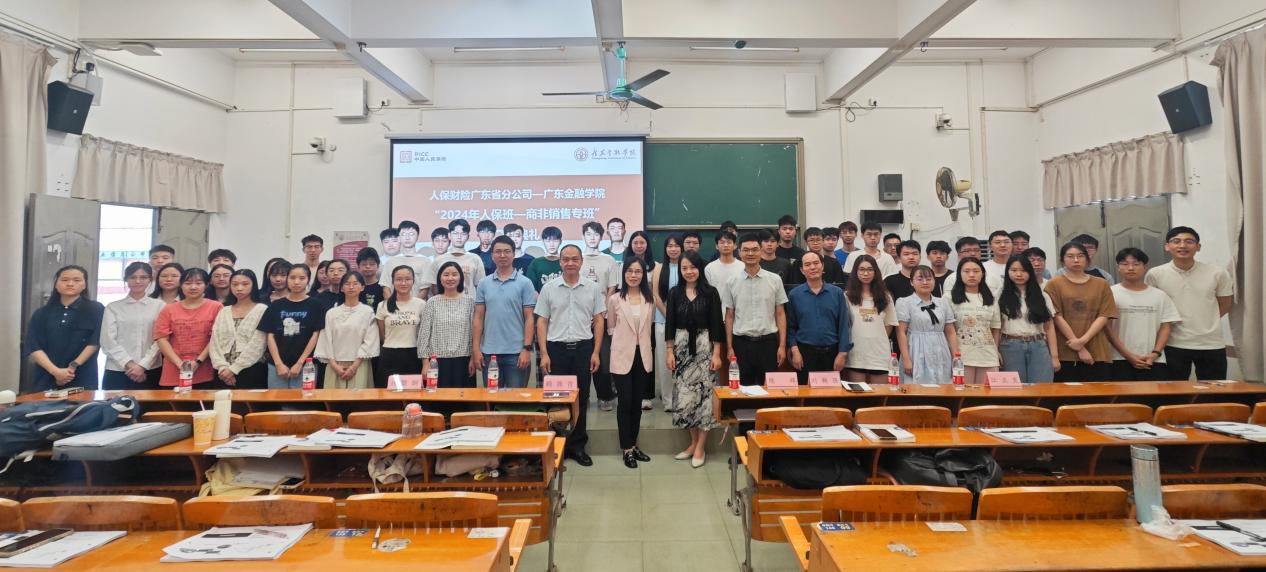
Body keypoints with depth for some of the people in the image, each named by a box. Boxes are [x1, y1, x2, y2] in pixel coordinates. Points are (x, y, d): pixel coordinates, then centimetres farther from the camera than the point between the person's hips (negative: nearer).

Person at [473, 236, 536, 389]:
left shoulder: (525, 283, -1)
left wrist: (527, 348, -11)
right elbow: (478, 318, 7)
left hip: (516, 352, -3)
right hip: (489, 352, 3)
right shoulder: (484, 284, 7)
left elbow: (529, 318, -3)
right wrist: (475, 349, 1)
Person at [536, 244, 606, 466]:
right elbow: (541, 322, 2)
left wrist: (596, 352, -1)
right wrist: (544, 354, -5)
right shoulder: (549, 288, 2)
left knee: (581, 399, 7)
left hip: (583, 348, 1)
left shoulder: (592, 288, 4)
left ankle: (578, 446, 19)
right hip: (556, 348, -1)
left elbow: (598, 321, 5)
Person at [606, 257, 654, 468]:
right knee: (625, 402, 1)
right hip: (622, 356, -3)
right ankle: (627, 449, 12)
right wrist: (624, 339, 2)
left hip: (643, 356, 3)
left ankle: (634, 445, 23)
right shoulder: (615, 299, -5)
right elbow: (610, 327, 6)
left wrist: (640, 337, 6)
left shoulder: (650, 300, 2)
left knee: (637, 402, 11)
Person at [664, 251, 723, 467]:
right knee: (684, 395, 2)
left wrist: (716, 353, -7)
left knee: (704, 394, -2)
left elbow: (716, 324, -3)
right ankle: (693, 442, 18)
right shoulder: (674, 292, 5)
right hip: (681, 347, 2)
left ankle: (700, 447, 8)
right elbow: (669, 324, 5)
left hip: (704, 346, -2)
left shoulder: (710, 292, -2)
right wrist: (669, 352, 0)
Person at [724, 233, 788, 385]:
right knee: (744, 387, 8)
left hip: (768, 342, 0)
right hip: (742, 342, 0)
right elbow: (729, 317, 6)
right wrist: (730, 347, 2)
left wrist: (782, 345, -2)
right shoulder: (732, 282, 3)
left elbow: (780, 314, 4)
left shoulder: (775, 280, 1)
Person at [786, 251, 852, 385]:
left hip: (831, 353, 1)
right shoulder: (794, 294, 3)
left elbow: (843, 326, 2)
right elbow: (791, 327, 2)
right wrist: (794, 350, -7)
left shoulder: (837, 293, 4)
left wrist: (842, 353, -3)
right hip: (804, 352, -1)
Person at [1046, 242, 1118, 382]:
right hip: (1065, 354, -2)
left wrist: (1083, 340, -12)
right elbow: (1057, 317, -5)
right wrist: (1080, 348, -10)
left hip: (1098, 353, 3)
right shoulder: (1054, 284, 2)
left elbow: (1104, 316, 2)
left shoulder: (1102, 285, 11)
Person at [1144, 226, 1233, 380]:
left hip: (1211, 344, 2)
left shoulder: (1218, 273, -2)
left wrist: (1204, 323, 3)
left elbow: (1225, 305, 10)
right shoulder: (1155, 274, -6)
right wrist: (1170, 323, -1)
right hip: (1173, 345, -1)